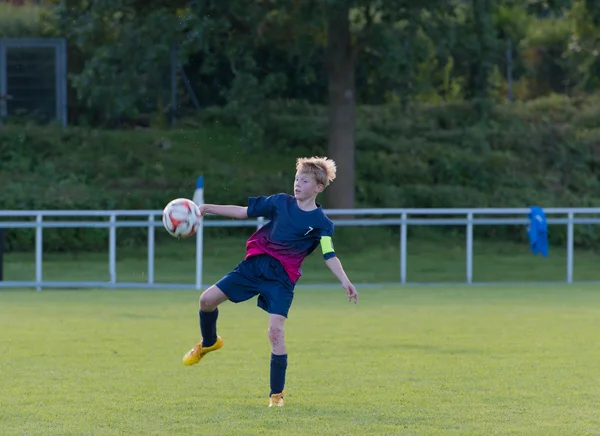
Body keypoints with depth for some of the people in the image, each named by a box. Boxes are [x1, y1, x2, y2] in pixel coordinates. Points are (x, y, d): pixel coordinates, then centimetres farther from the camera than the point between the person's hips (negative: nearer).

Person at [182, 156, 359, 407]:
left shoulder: (321, 223, -2)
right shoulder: (281, 203, 6)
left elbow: (330, 256, -7)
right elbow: (244, 212, 11)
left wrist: (345, 281, -24)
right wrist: (209, 209, 4)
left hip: (281, 278, -3)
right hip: (255, 265, 3)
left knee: (275, 332, -15)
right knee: (208, 299, -4)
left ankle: (277, 394, -1)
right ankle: (209, 343, 29)